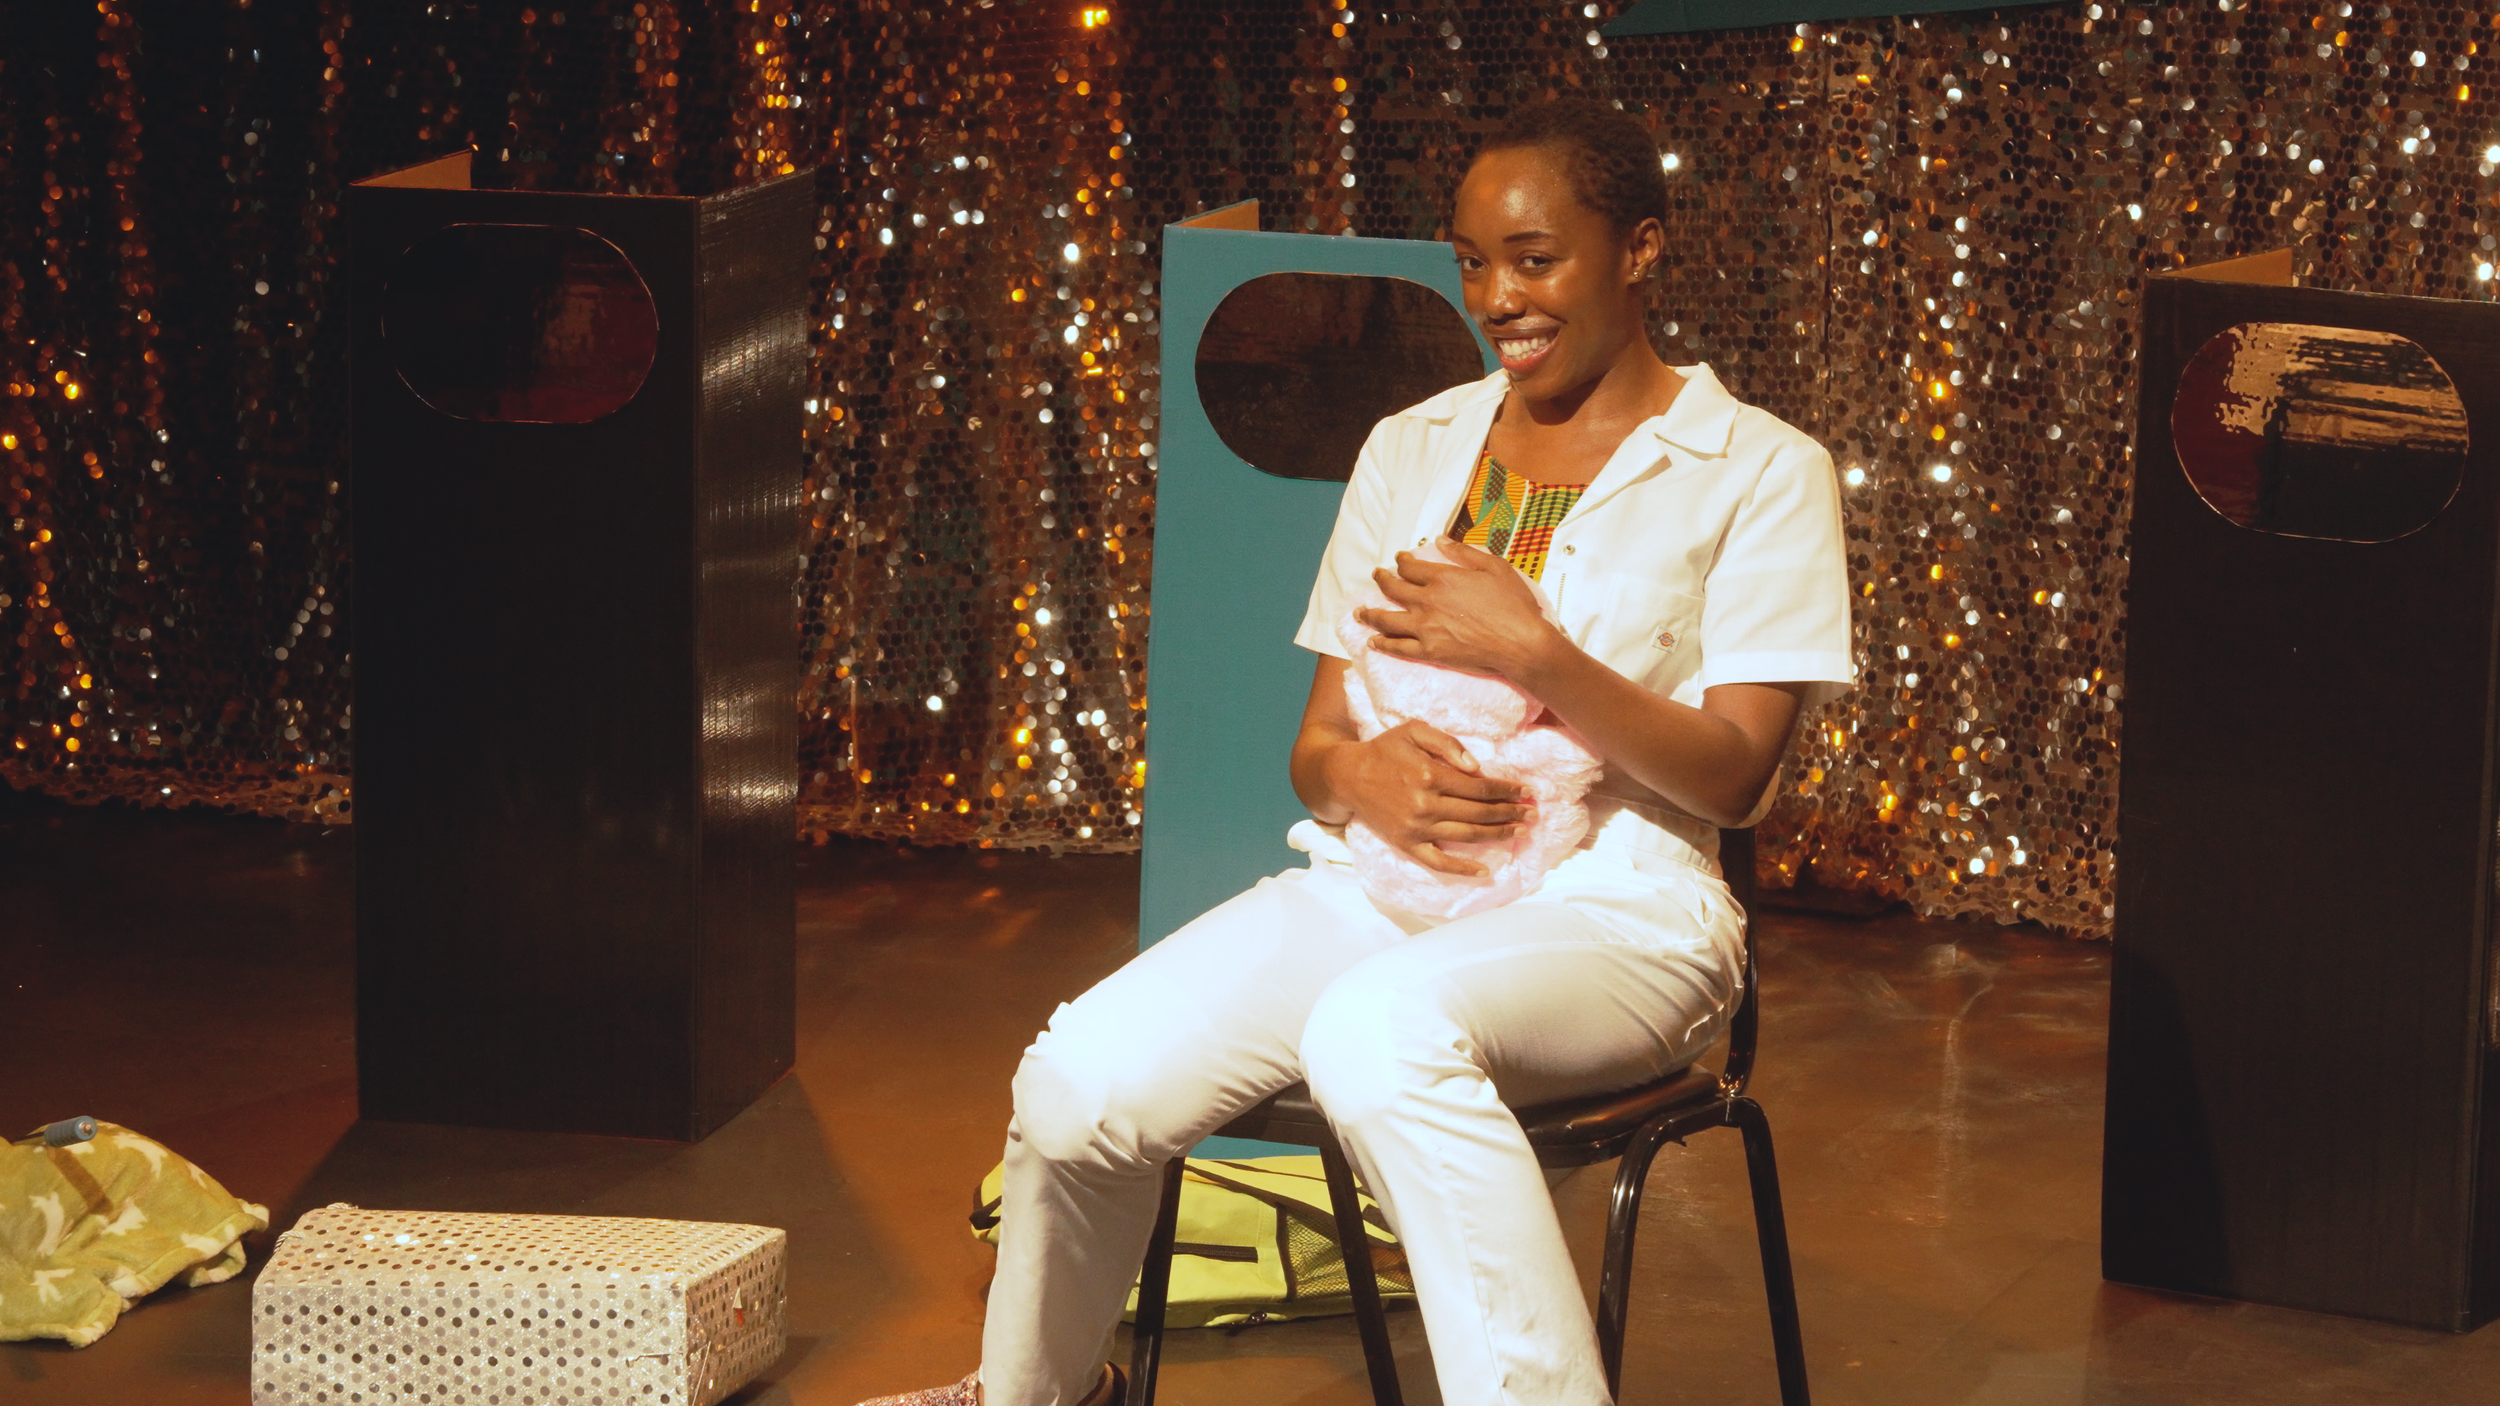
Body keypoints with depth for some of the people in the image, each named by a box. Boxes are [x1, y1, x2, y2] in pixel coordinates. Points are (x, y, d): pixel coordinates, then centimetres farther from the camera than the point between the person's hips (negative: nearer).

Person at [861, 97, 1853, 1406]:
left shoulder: (1762, 474, 3)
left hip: (1613, 910, -5)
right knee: (1080, 1078, -21)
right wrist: (1360, 775, -10)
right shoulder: (1410, 450, 17)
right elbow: (1314, 743, 15)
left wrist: (1533, 655, -19)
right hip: (1379, 885, 5)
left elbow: (1733, 776, -5)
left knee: (1377, 1028, -41)